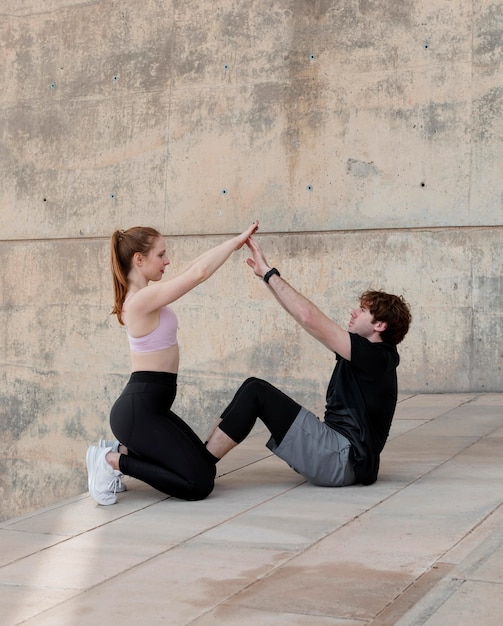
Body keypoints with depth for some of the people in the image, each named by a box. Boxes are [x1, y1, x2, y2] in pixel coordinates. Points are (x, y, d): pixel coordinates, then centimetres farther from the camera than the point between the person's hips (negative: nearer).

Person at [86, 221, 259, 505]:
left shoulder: (145, 294, 9)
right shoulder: (142, 299, -19)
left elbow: (191, 270, 17)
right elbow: (198, 274, -22)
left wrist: (233, 245, 13)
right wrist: (236, 240, -11)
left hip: (149, 405, 10)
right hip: (138, 410, -10)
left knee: (205, 467, 16)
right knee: (199, 484, -11)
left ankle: (120, 452, 16)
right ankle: (113, 461, -3)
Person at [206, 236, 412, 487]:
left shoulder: (375, 357, -13)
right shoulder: (368, 356, 13)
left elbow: (310, 318, -21)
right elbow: (308, 317, 14)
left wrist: (269, 272, -13)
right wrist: (267, 275, 11)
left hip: (343, 460, -9)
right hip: (336, 449, 9)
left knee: (255, 391, -14)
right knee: (255, 387, 4)